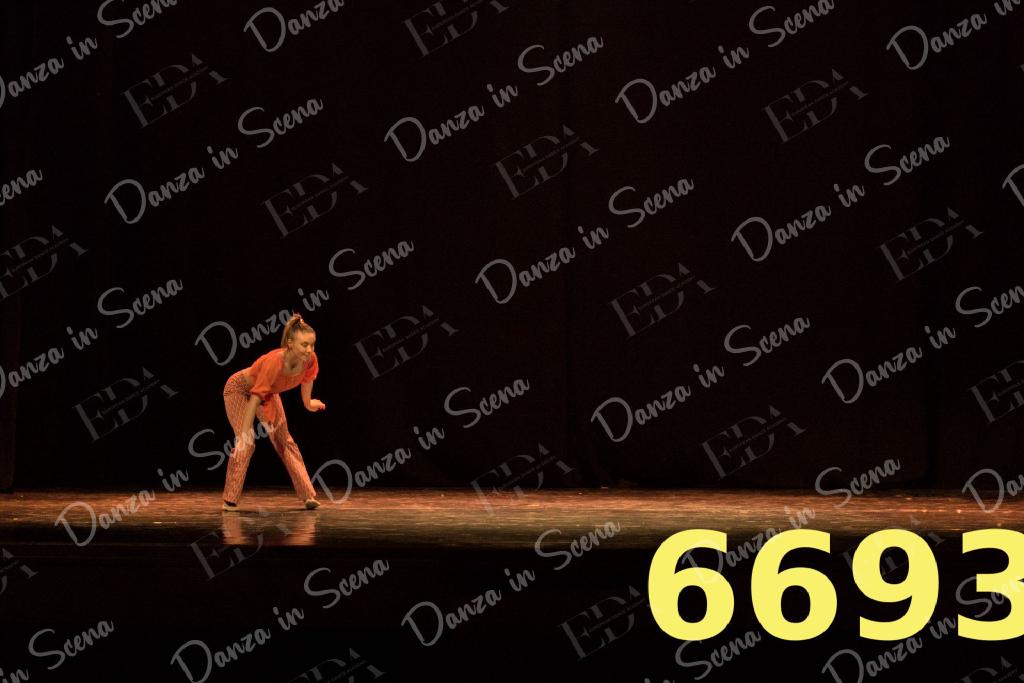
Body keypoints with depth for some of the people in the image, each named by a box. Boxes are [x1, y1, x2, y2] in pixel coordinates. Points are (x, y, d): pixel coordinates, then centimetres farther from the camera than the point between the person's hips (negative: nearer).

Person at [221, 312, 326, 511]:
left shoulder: (310, 360, -26)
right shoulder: (274, 361, -43)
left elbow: (307, 379, -1)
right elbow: (255, 397, -42)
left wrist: (308, 403, 17)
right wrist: (245, 433, -43)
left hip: (269, 392, 6)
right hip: (239, 389, -6)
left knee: (284, 440, 6)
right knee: (246, 443, -16)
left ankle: (308, 495, 6)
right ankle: (230, 501, -10)